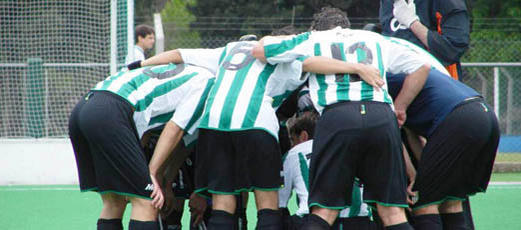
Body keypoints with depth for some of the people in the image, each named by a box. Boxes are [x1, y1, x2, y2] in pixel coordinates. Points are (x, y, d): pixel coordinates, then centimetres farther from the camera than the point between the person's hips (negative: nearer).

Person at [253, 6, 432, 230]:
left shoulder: (312, 40, 22)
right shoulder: (376, 40, 30)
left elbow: (260, 50, 22)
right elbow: (421, 66, 30)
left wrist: (269, 39, 45)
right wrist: (400, 107, 38)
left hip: (337, 116, -2)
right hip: (382, 117, 2)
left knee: (324, 210, 2)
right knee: (392, 210, 6)